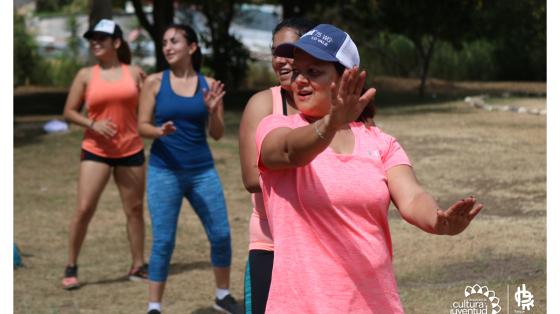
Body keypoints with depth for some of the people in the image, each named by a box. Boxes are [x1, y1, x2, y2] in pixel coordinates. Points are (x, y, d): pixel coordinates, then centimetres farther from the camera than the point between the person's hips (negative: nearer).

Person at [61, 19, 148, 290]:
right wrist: (93, 124, -13)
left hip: (131, 151, 2)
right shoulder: (86, 75, 1)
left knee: (135, 208, 9)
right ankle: (71, 268, 2)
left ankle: (138, 266, 21)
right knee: (84, 209, -10)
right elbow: (69, 112, 3)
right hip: (95, 151, -2)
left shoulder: (134, 73, 3)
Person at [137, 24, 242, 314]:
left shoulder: (209, 85, 3)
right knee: (163, 241, -3)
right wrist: (160, 131, -21)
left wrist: (213, 110, -14)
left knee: (221, 235, 5)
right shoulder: (155, 82, 0)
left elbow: (217, 134, 5)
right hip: (164, 171, -2)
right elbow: (142, 126, 0)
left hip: (202, 171, 2)